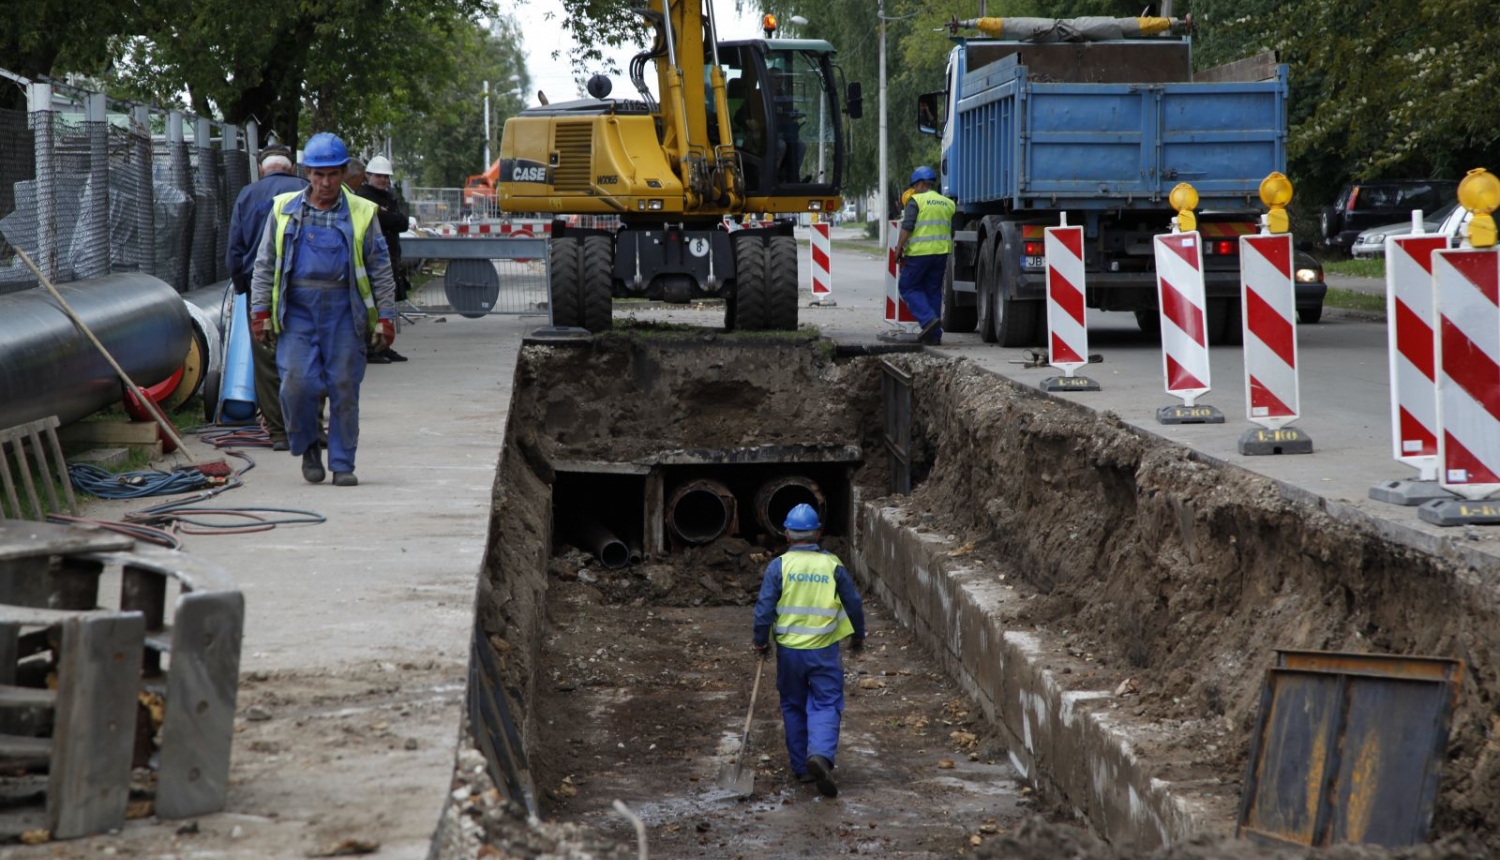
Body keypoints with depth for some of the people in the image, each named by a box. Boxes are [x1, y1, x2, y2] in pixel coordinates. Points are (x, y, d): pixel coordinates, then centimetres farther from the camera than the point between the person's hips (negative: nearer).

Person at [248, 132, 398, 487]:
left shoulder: (361, 215, 7)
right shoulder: (285, 210, 9)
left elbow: (381, 270, 10)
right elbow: (265, 265, 12)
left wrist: (385, 317, 4)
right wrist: (261, 312, 5)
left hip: (343, 311, 0)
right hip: (297, 309, 0)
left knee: (344, 388, 0)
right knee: (297, 383, -10)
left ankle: (342, 464, 11)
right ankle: (307, 446, 15)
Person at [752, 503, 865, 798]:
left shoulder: (778, 566, -6)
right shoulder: (832, 565, -3)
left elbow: (764, 608, -8)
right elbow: (854, 603, 3)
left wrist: (760, 641, 7)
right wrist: (858, 635, 20)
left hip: (789, 650, 1)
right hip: (823, 650, -1)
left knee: (793, 707, 15)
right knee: (826, 705, 1)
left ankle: (802, 767, 19)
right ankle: (821, 754, -24)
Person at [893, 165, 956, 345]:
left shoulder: (916, 201, -6)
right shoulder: (948, 204, 14)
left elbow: (907, 227, -13)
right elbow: (953, 231, 19)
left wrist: (898, 248, -8)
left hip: (919, 252, -6)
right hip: (941, 252, 6)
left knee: (908, 287, 5)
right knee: (933, 291, 11)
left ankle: (928, 318, -16)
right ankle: (934, 334, 9)